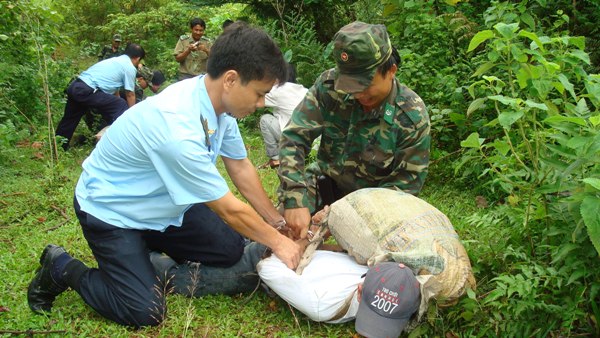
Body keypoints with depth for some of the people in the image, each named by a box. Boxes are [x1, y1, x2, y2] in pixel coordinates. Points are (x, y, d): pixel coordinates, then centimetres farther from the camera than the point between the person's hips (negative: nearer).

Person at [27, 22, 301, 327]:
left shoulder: (218, 99, -13)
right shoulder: (178, 129, -38)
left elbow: (241, 168, 0)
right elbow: (229, 209, -27)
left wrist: (278, 223, 4)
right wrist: (277, 242, -13)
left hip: (162, 203, 8)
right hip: (109, 210, -8)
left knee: (232, 250, 2)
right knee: (146, 312, -13)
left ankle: (149, 246, 22)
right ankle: (62, 268, 9)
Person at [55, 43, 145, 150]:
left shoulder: (115, 60, 26)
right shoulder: (130, 68, 1)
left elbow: (114, 86, 35)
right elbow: (130, 95, 4)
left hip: (75, 86, 9)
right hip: (87, 91, -9)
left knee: (70, 120, 25)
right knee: (122, 108, 0)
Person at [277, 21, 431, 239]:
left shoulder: (412, 117, -22)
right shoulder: (329, 85, -19)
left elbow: (405, 184, -17)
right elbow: (294, 138, -20)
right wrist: (296, 199, -33)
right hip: (326, 182, 1)